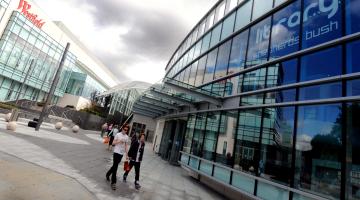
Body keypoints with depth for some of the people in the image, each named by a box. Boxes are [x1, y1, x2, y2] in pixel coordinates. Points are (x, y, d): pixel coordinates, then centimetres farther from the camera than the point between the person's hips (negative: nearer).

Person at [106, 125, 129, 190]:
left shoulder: (127, 137, 6)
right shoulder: (118, 135, -7)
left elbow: (126, 146, 10)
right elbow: (113, 143, -4)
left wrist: (127, 154, 7)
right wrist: (119, 141, -22)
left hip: (122, 153, 5)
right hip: (116, 152, -5)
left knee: (115, 166, 16)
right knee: (115, 166, -5)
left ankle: (108, 174, 41)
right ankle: (113, 182, 2)